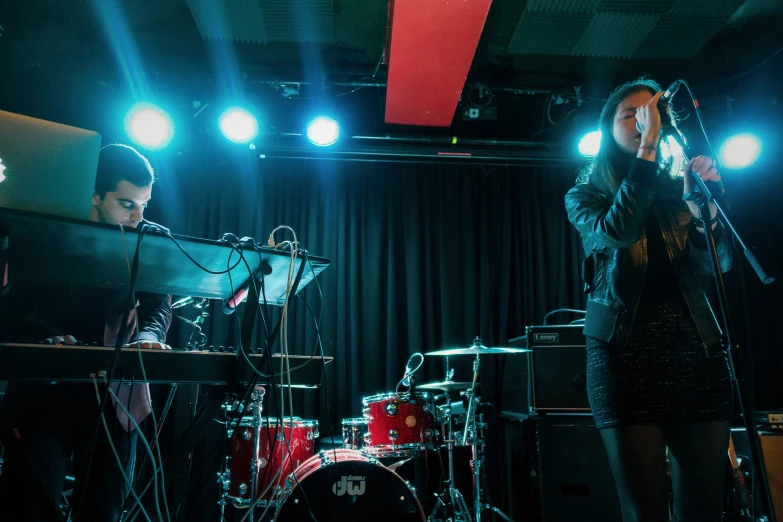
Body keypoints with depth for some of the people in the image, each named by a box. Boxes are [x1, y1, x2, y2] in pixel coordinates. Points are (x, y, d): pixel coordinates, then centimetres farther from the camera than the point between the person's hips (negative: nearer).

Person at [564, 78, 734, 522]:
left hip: (696, 347, 3)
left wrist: (700, 204, -14)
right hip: (626, 350, -3)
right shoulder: (586, 196, 7)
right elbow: (617, 232, -15)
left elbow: (718, 262, 3)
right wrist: (646, 148, -13)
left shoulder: (679, 186, 14)